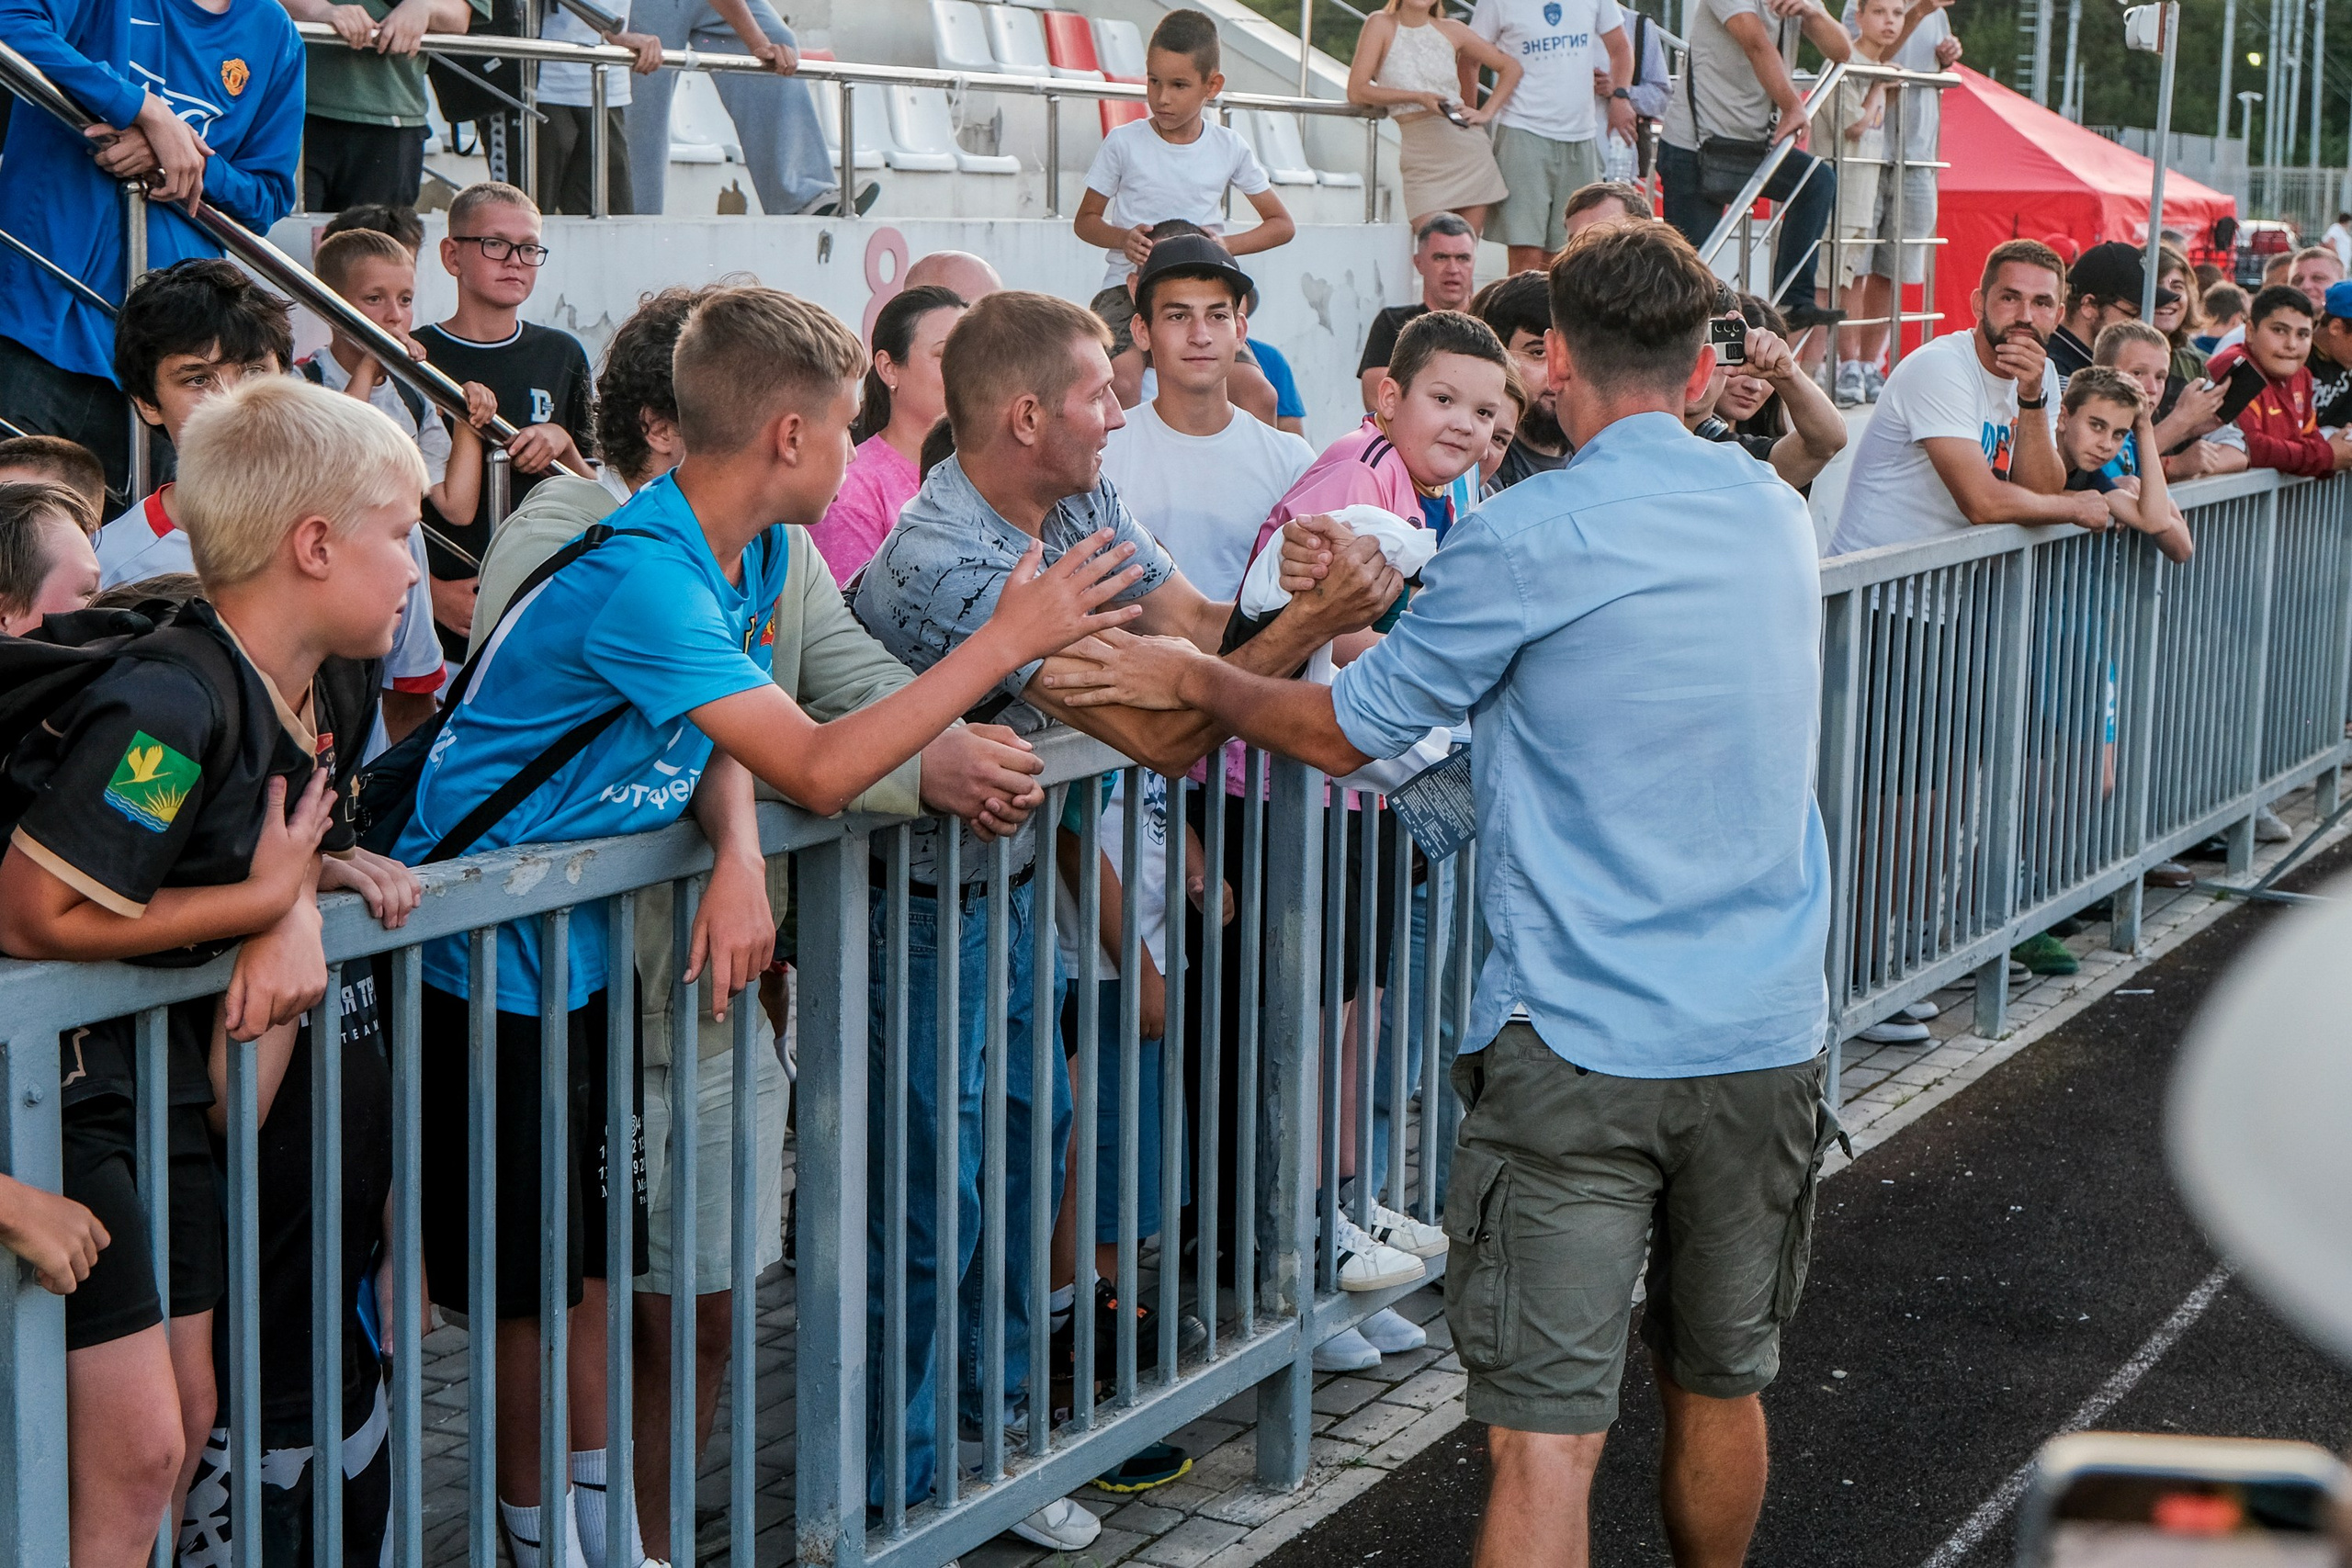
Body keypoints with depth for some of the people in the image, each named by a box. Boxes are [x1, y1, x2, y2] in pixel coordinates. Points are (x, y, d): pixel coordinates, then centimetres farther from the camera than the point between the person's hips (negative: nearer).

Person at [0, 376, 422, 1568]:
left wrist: (300, 906, -9)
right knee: (134, 1451, -9)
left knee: (186, 1417, 12)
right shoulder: (170, 702, -24)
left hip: (155, 1064, 9)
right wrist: (263, 898, -17)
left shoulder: (314, 693, 4)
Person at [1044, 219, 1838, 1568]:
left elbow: (1344, 733, -3)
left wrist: (1190, 677, 14)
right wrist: (1408, 601, 29)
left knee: (1545, 1436, -6)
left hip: (1582, 1042, -6)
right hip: (1767, 1037, 6)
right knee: (1722, 1384, 22)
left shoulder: (1528, 538, -12)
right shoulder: (1778, 515, 8)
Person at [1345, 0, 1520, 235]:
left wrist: (1486, 112, 3)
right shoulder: (1381, 24, 2)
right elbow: (1356, 92, -6)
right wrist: (1418, 97, -14)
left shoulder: (1451, 30, 8)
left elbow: (1511, 67, 16)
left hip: (1468, 147, 2)